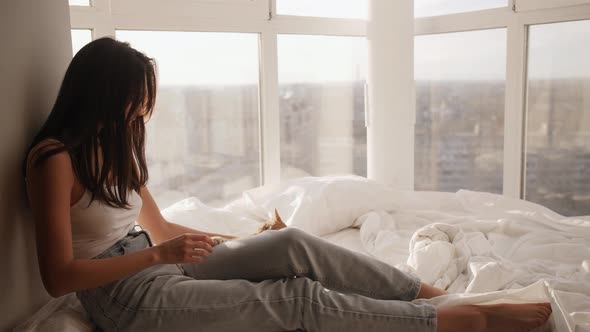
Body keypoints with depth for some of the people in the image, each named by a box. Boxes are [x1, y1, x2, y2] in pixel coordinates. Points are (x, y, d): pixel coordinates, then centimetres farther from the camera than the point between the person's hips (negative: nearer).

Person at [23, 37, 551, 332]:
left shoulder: (114, 147, 12)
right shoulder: (56, 158, -15)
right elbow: (59, 276, -19)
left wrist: (231, 241, 13)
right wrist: (159, 254, -20)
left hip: (160, 268, 8)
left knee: (290, 244, -12)